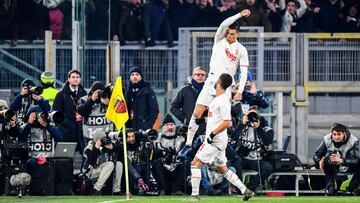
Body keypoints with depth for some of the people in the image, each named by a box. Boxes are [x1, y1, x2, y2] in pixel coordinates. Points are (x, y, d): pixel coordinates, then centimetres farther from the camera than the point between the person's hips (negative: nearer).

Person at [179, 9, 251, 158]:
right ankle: (188, 143, 2)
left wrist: (240, 91, -10)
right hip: (212, 81, 1)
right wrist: (239, 15, -16)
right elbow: (224, 25, -11)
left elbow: (244, 72, 0)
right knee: (197, 113, -6)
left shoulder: (241, 50, 5)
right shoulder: (220, 40, 8)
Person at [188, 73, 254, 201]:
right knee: (222, 169, 15)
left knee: (195, 163, -9)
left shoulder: (223, 101, -17)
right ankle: (245, 191, 14)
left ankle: (195, 195, -10)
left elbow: (227, 122, -24)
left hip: (216, 139, -10)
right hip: (215, 140, 10)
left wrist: (212, 134, -22)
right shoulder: (218, 98, 14)